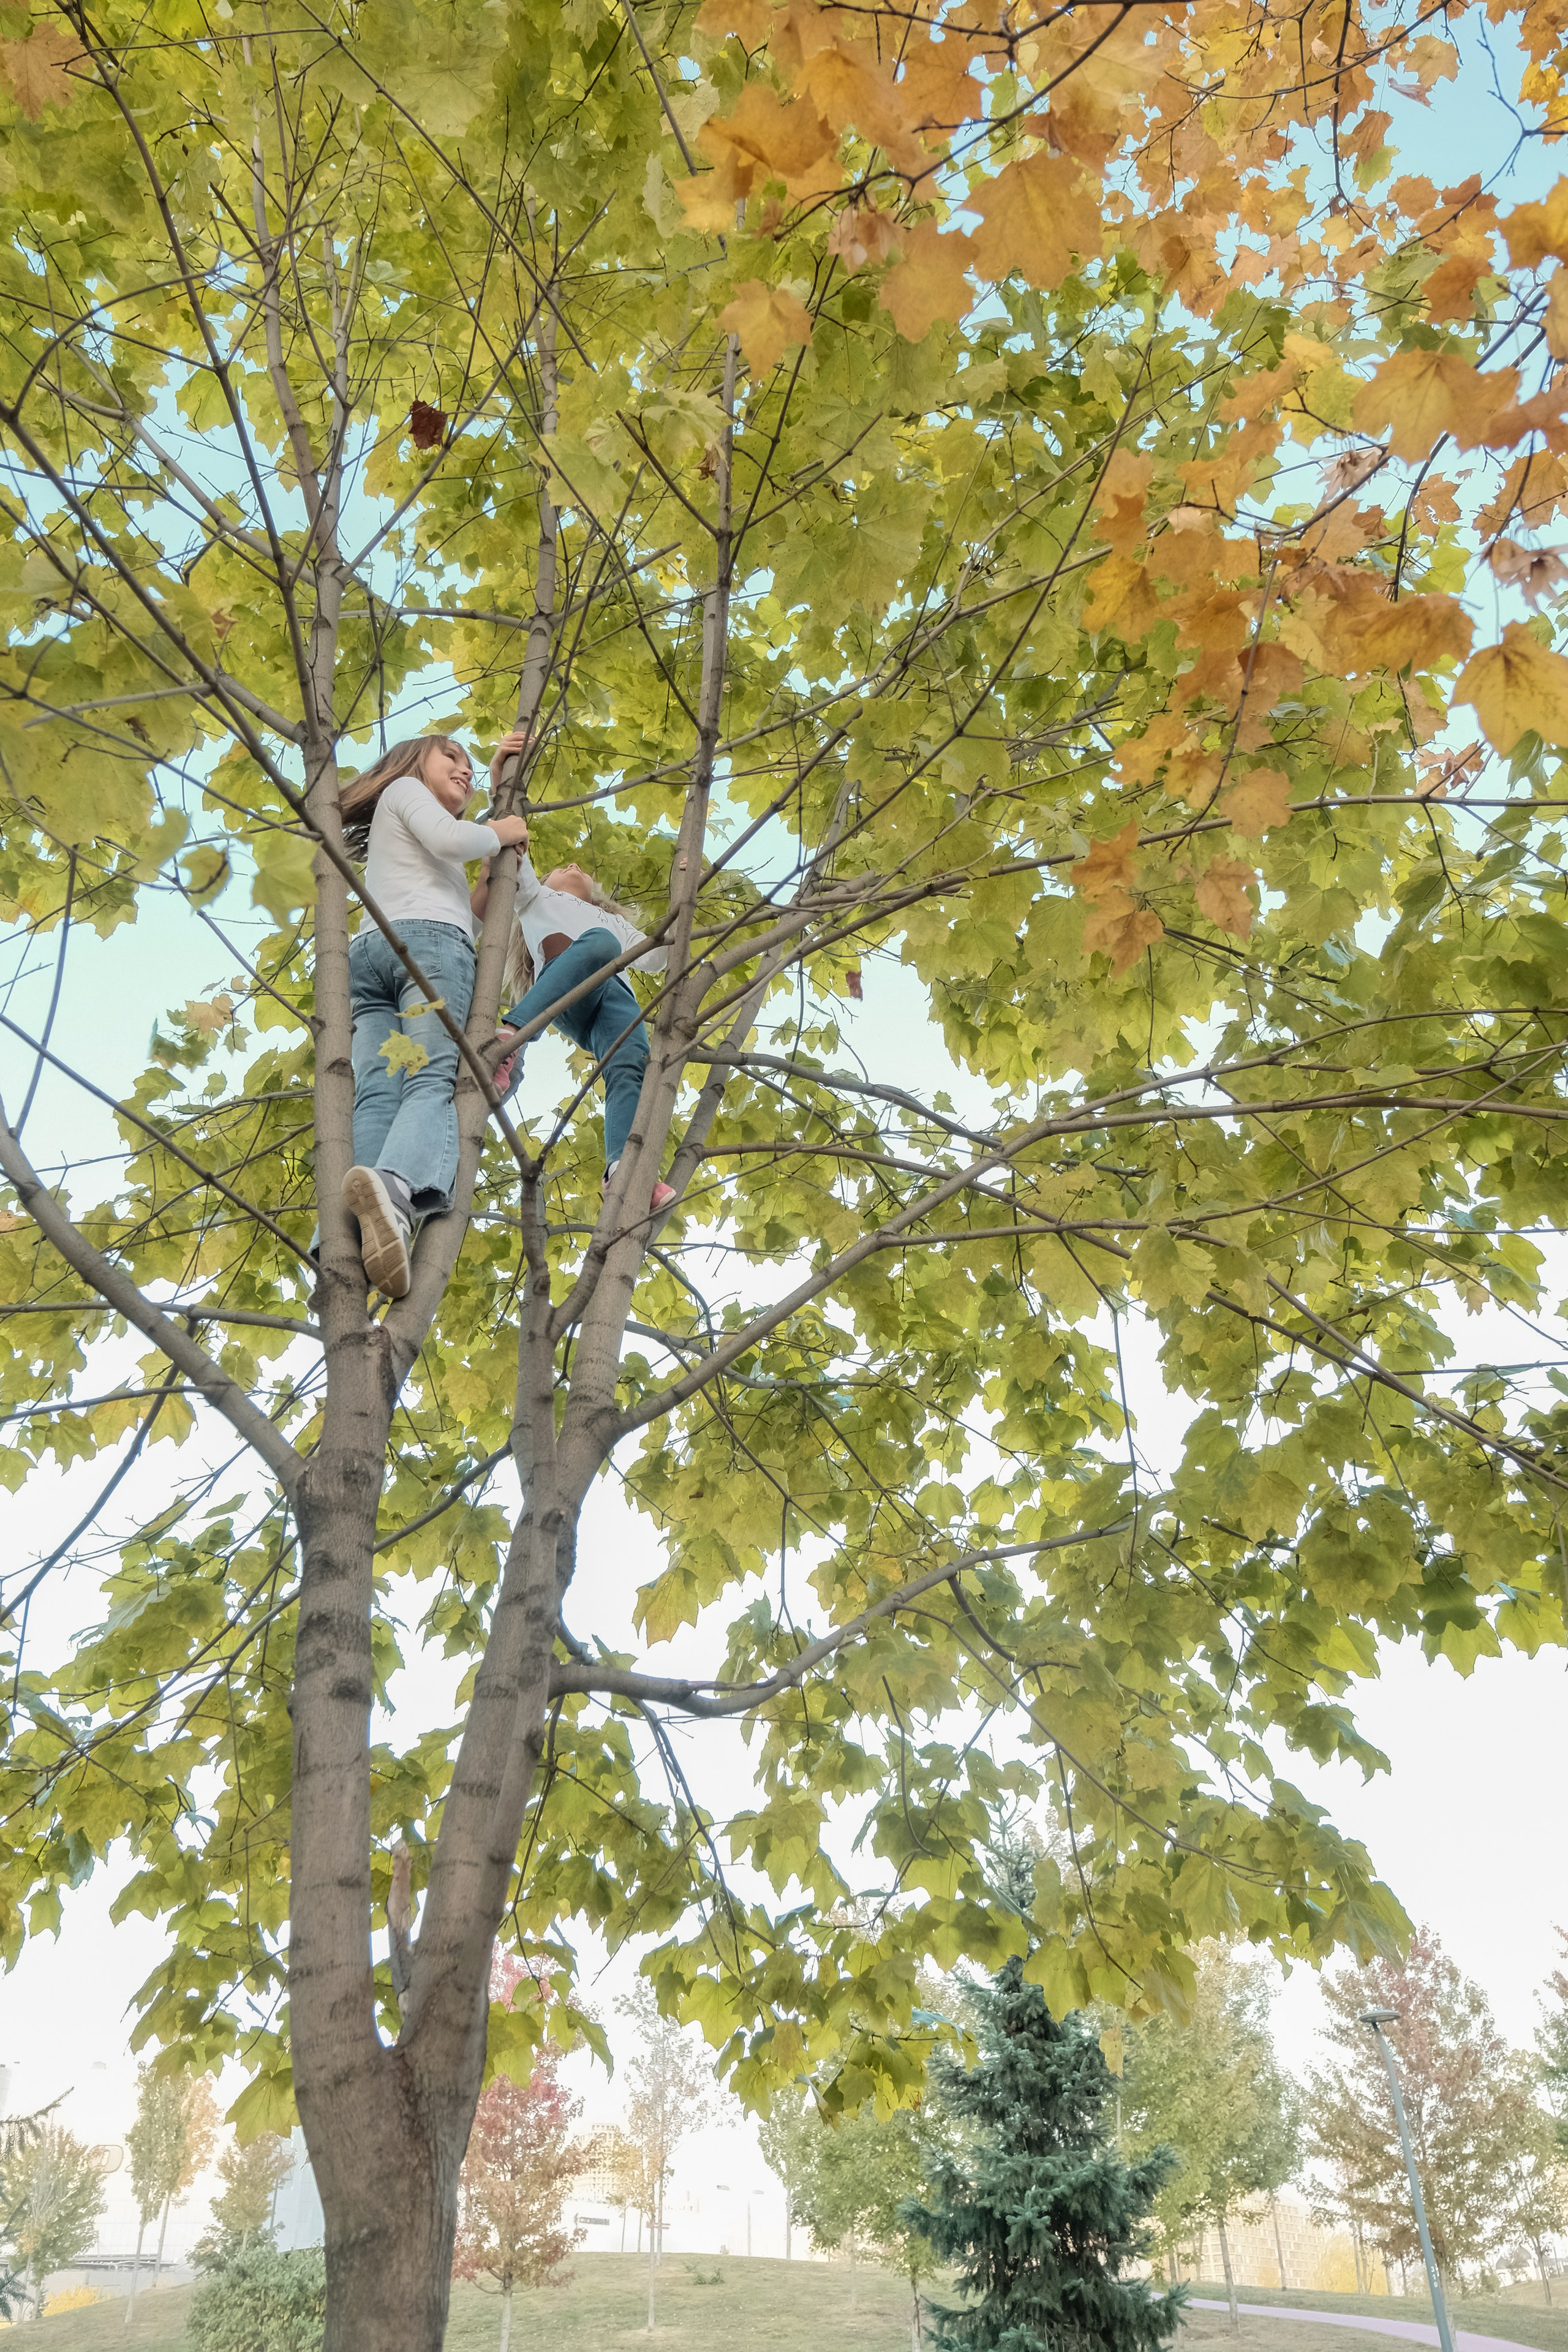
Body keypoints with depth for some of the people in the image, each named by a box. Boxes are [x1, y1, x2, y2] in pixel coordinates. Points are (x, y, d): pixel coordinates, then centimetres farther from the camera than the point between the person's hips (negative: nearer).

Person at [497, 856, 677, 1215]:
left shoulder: (614, 920, 49)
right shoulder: (538, 898, 41)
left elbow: (651, 960, 36)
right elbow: (517, 874, 23)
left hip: (617, 994, 3)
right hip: (561, 983, -3)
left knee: (631, 1068, -29)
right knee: (601, 942, -39)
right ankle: (510, 1032, -54)